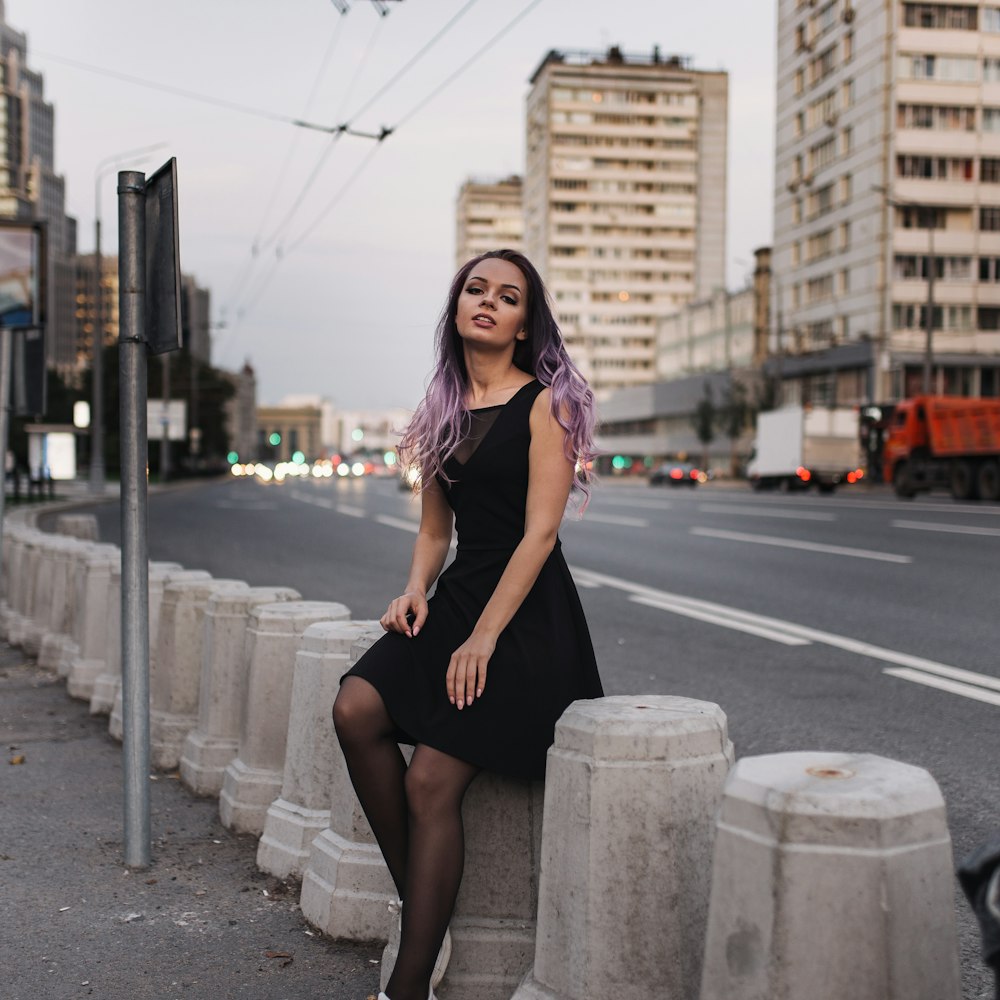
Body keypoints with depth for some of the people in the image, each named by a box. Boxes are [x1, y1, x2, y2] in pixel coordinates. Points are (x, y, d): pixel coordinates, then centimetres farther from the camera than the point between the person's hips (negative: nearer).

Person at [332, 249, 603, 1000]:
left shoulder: (545, 404, -5)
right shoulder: (443, 408, 15)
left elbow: (540, 531, -12)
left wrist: (483, 638, -18)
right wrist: (416, 591, -2)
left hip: (527, 609, -6)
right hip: (459, 593, 6)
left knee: (432, 781, -14)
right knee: (356, 711, -18)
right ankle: (421, 914, -6)